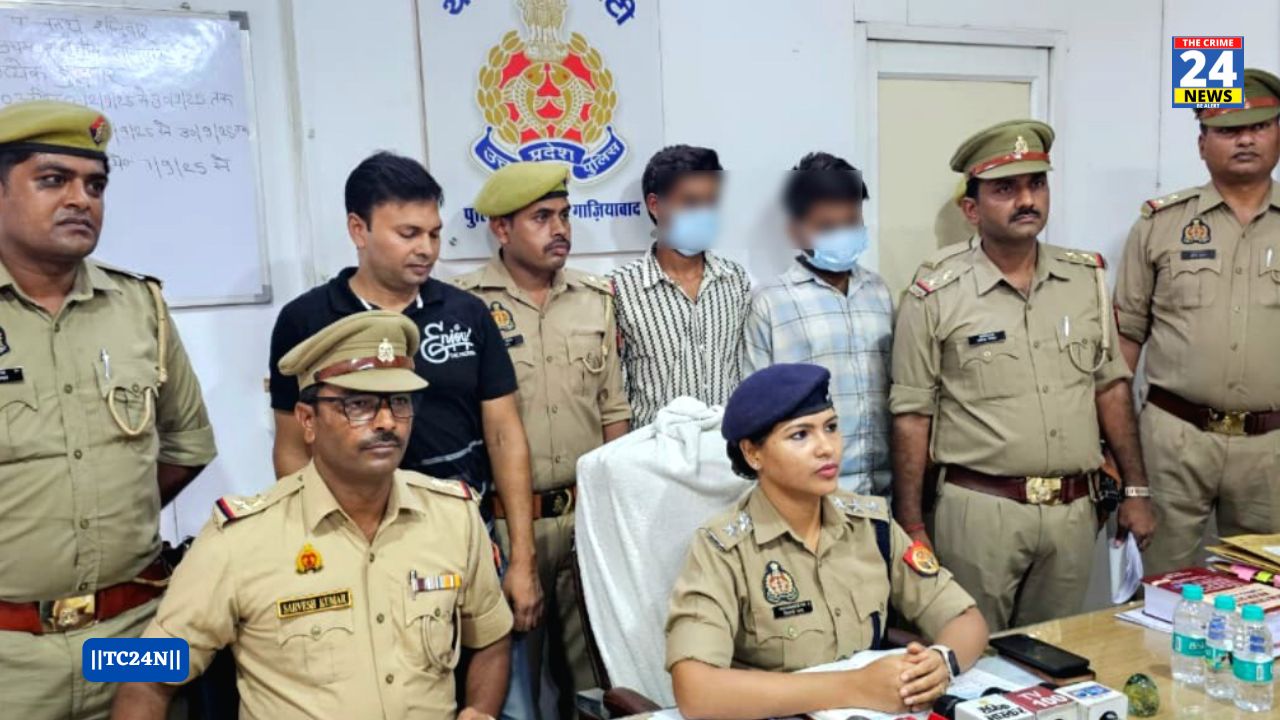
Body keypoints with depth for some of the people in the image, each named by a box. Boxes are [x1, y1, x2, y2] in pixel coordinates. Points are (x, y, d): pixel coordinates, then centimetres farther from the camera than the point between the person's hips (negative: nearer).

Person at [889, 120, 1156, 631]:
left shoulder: (1087, 278, 6)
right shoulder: (936, 294, -8)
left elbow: (1111, 386, 12)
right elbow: (911, 415, -7)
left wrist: (1135, 490, 10)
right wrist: (911, 527, -7)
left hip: (1073, 510, 4)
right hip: (980, 510, -4)